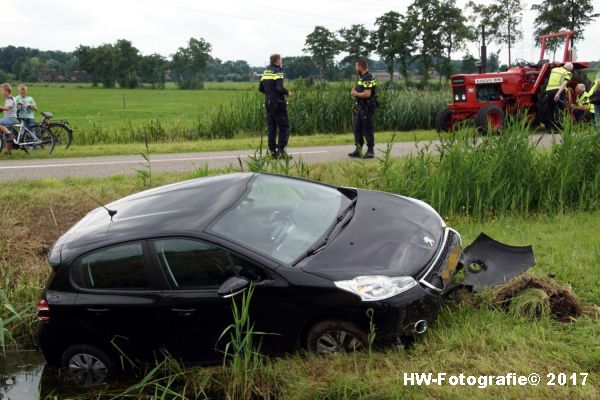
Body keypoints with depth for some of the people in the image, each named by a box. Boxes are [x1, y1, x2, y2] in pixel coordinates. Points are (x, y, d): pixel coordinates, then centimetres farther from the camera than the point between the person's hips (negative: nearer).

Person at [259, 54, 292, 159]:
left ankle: (273, 151, 9)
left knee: (271, 128, 9)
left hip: (268, 103, 8)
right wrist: (287, 92, -5)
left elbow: (260, 88, 14)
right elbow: (280, 88, -21)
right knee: (284, 127, -2)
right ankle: (281, 150, -7)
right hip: (278, 104, -8)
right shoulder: (278, 72, -11)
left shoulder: (265, 72, 13)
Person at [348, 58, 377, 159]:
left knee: (367, 130, -3)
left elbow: (367, 94, -27)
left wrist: (356, 93, -13)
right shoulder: (362, 77, 14)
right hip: (361, 107, 10)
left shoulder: (368, 78, -18)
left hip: (367, 108, -10)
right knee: (357, 129, 12)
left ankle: (370, 151, 5)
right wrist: (355, 90, 1)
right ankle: (358, 150, 18)